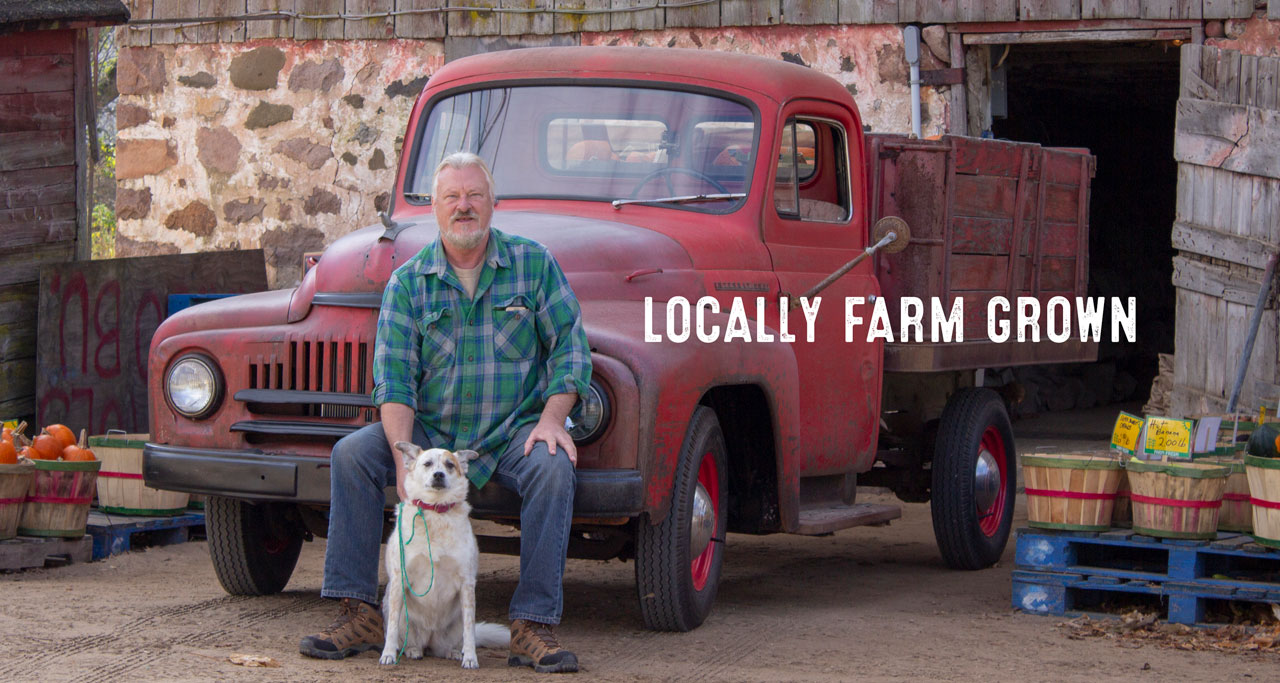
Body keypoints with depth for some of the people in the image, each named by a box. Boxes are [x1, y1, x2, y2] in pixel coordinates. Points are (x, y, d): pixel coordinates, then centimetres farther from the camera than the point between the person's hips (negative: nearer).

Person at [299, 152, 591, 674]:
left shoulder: (534, 264, 2)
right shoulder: (408, 282, 3)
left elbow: (569, 346, 1)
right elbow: (393, 375, -5)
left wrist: (553, 418, -16)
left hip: (513, 433, -2)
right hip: (429, 433, 2)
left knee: (553, 466, -32)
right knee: (351, 454, -20)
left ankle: (533, 626, -29)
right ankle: (358, 615, -16)